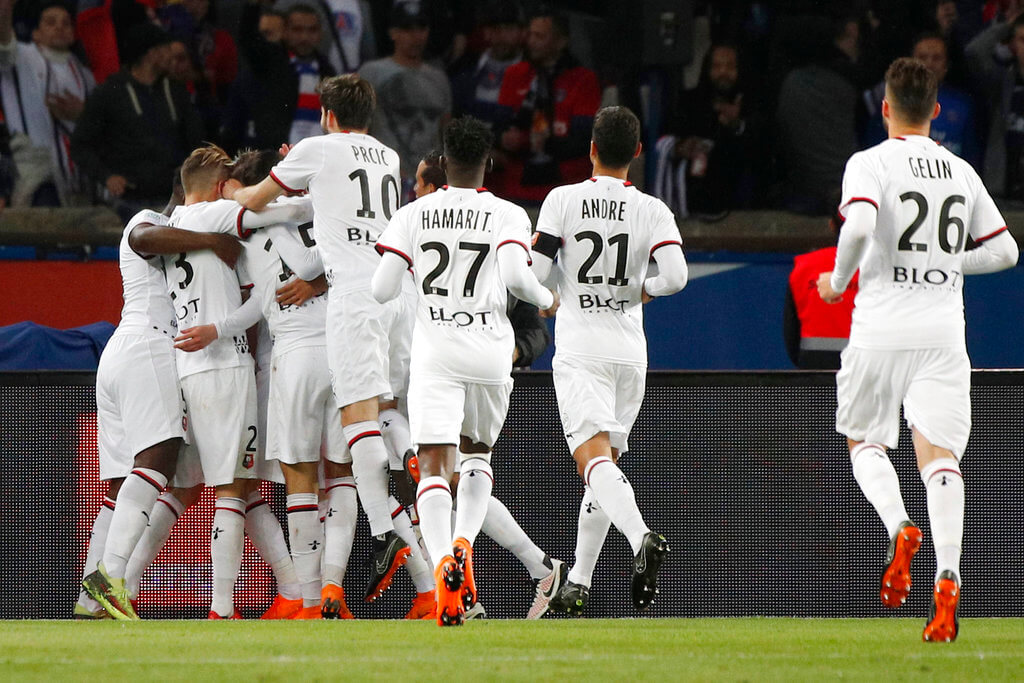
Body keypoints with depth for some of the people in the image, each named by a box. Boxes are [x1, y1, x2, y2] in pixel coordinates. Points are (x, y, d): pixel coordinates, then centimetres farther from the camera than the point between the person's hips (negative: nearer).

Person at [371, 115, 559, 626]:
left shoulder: (412, 216, 5)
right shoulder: (508, 216, 2)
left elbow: (382, 291, 1)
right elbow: (515, 276, -14)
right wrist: (546, 300, 6)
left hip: (435, 353, -1)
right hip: (491, 351, 1)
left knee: (434, 465, -9)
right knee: (477, 454, 23)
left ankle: (441, 559, -34)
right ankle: (464, 542, -2)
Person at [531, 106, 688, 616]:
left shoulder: (564, 200, -4)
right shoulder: (653, 211, 0)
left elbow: (533, 274, -7)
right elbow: (676, 276, -13)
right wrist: (643, 290, 8)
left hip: (579, 351, -3)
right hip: (630, 350, 3)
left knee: (594, 456, -15)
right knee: (605, 462, 16)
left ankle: (641, 537, -43)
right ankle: (578, 583, 18)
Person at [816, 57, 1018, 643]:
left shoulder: (871, 163, -4)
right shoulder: (962, 172, 11)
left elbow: (859, 225, -21)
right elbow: (1004, 250, 15)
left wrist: (838, 282, -4)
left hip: (881, 329, -3)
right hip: (944, 329, 3)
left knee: (865, 441, 17)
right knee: (939, 452, -3)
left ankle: (900, 527, -12)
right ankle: (947, 583, -20)